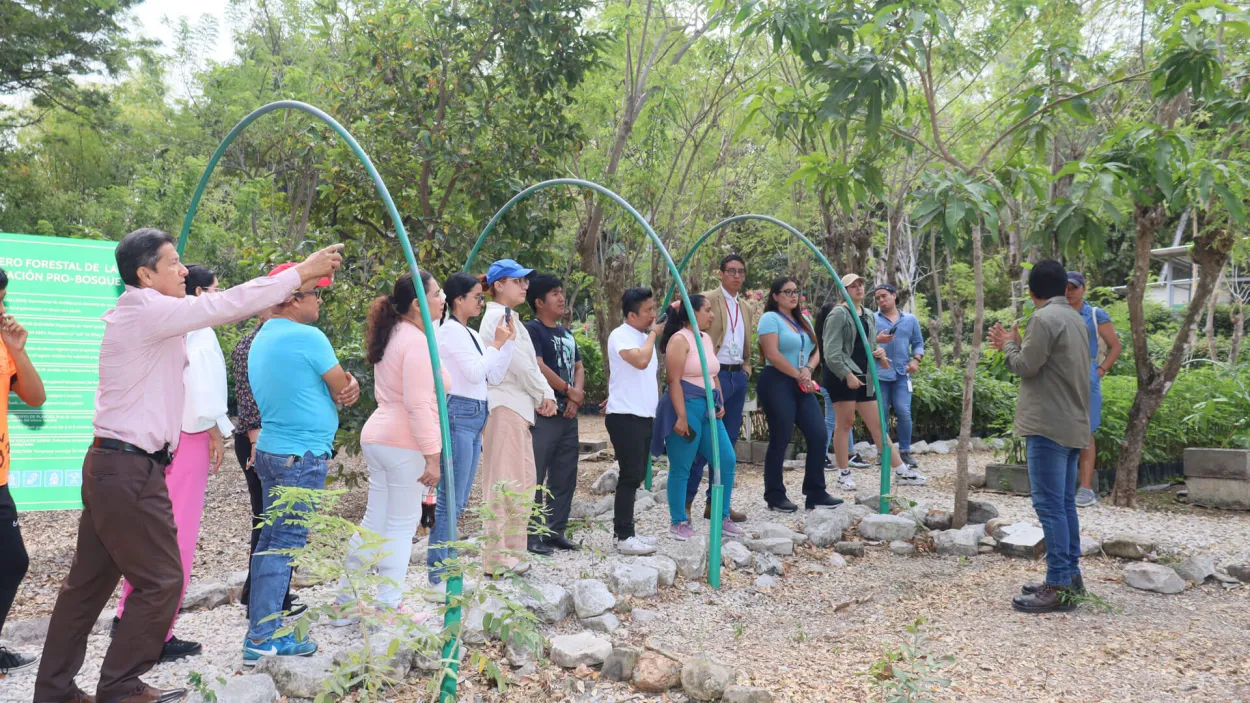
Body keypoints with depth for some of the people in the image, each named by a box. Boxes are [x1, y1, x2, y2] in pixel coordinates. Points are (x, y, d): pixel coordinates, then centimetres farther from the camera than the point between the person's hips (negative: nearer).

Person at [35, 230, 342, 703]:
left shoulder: (139, 314, 14)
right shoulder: (146, 310, -15)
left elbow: (216, 311, 19)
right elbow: (226, 305, -17)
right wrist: (302, 272, -13)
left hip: (110, 465, 10)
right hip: (131, 469, -10)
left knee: (89, 581, 14)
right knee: (160, 581, 0)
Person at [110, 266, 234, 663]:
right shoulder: (197, 330, -10)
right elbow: (200, 383, -20)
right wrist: (215, 430, -12)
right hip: (188, 436, -8)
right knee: (178, 538, -2)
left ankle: (130, 616, 23)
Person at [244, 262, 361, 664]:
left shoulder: (262, 339, 13)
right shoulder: (308, 337, -16)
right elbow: (342, 390, -9)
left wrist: (347, 384, -3)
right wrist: (348, 386, 11)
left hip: (270, 449, 9)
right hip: (303, 455, -9)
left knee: (271, 540, 13)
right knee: (286, 544, -5)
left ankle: (263, 627, 20)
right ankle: (262, 639, -1)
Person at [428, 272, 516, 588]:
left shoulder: (471, 334, 17)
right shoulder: (450, 330, -9)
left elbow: (495, 376, 15)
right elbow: (475, 372, -17)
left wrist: (509, 340, 9)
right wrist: (497, 343, -6)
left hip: (475, 416, 9)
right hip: (458, 414, -9)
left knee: (459, 500, 11)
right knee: (450, 499, -8)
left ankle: (445, 567, 18)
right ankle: (438, 575, -2)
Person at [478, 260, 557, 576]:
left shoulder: (507, 317, 19)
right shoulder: (499, 317, -12)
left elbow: (527, 362, 14)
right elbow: (520, 363, -16)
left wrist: (544, 394, 1)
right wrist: (543, 394, -2)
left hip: (517, 405, 11)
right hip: (504, 405, -11)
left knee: (522, 478, 14)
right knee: (505, 479, -8)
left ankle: (512, 550, 21)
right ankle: (497, 558, -3)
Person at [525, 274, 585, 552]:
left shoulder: (566, 333, 18)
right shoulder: (531, 330, -7)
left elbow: (578, 367, 18)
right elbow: (538, 367, -16)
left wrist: (577, 396, -1)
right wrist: (570, 390, -7)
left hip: (568, 413, 9)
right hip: (543, 413, -8)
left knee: (565, 477, 12)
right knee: (535, 477, -6)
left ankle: (555, 532, 21)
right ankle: (531, 536, -1)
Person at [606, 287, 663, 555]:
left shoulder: (644, 336, 17)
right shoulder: (620, 335, -12)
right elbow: (641, 361, -29)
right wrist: (653, 334, -14)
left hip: (643, 415, 9)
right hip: (625, 415, -9)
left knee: (636, 475, 11)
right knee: (631, 475, -10)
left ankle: (625, 531, 19)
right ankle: (623, 537, -6)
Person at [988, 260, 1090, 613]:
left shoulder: (1044, 319, -13)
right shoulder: (1075, 318, 16)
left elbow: (1025, 367, -13)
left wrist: (1008, 345, 4)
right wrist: (1016, 345, 19)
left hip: (1049, 425, -10)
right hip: (1074, 423, 10)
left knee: (1050, 505, -8)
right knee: (1065, 503, 15)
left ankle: (1059, 587, -7)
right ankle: (1070, 574, 21)